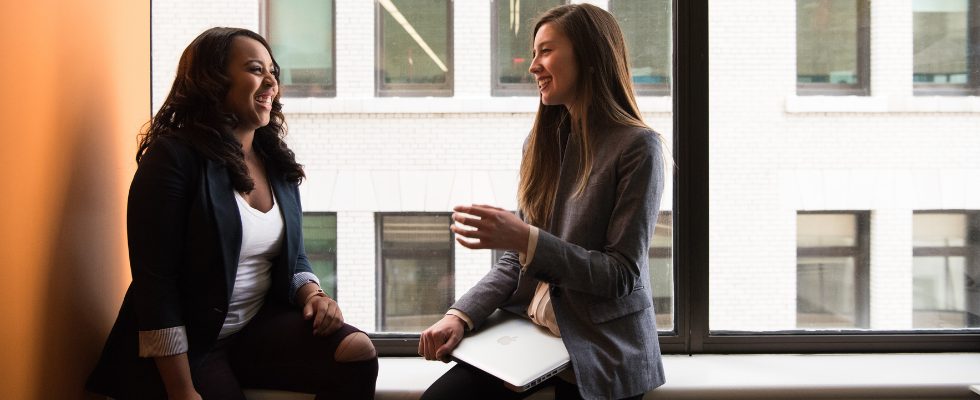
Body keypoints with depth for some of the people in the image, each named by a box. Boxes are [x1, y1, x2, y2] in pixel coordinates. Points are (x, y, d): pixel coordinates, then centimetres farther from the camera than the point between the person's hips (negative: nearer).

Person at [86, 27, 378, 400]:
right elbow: (154, 283, -16)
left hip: (261, 326, 6)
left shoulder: (277, 163, 10)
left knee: (358, 352, -17)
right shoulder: (173, 157, -11)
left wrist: (313, 295, -5)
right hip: (189, 345, -6)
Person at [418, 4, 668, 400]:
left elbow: (623, 275, -13)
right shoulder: (541, 142, 11)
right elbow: (515, 261, 11)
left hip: (601, 349, -5)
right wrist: (461, 315, -5)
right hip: (528, 330, 5)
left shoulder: (638, 147, -9)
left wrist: (526, 240, -23)